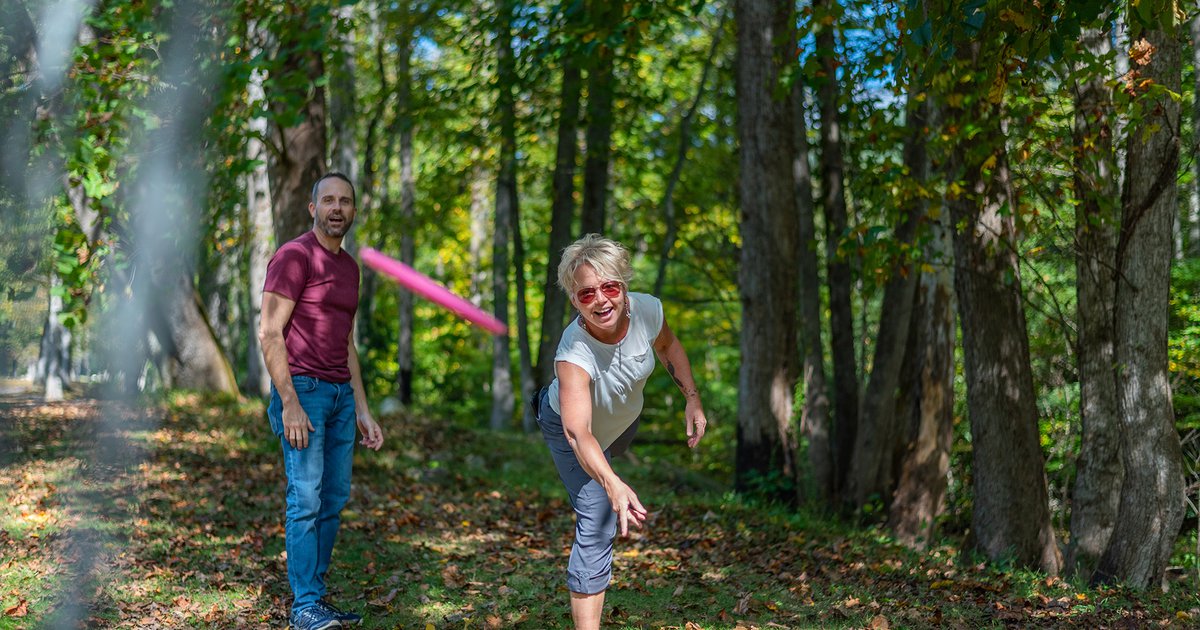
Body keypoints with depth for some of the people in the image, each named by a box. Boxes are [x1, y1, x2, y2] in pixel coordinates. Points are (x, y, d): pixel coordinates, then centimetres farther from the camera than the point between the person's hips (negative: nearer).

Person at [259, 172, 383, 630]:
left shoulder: (349, 266, 18)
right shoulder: (293, 257, -6)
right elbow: (270, 334, -12)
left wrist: (363, 411, 18)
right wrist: (289, 404, -18)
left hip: (341, 395, 7)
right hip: (303, 391, -7)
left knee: (334, 499, 5)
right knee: (306, 499, -8)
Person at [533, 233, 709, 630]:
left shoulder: (647, 310, -32)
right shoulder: (574, 353, -47)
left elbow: (668, 346, -6)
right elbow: (578, 433, -59)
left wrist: (692, 398, -13)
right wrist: (612, 486, -74)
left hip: (623, 417, 6)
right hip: (570, 428, -6)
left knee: (614, 456, 39)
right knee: (597, 526, -19)